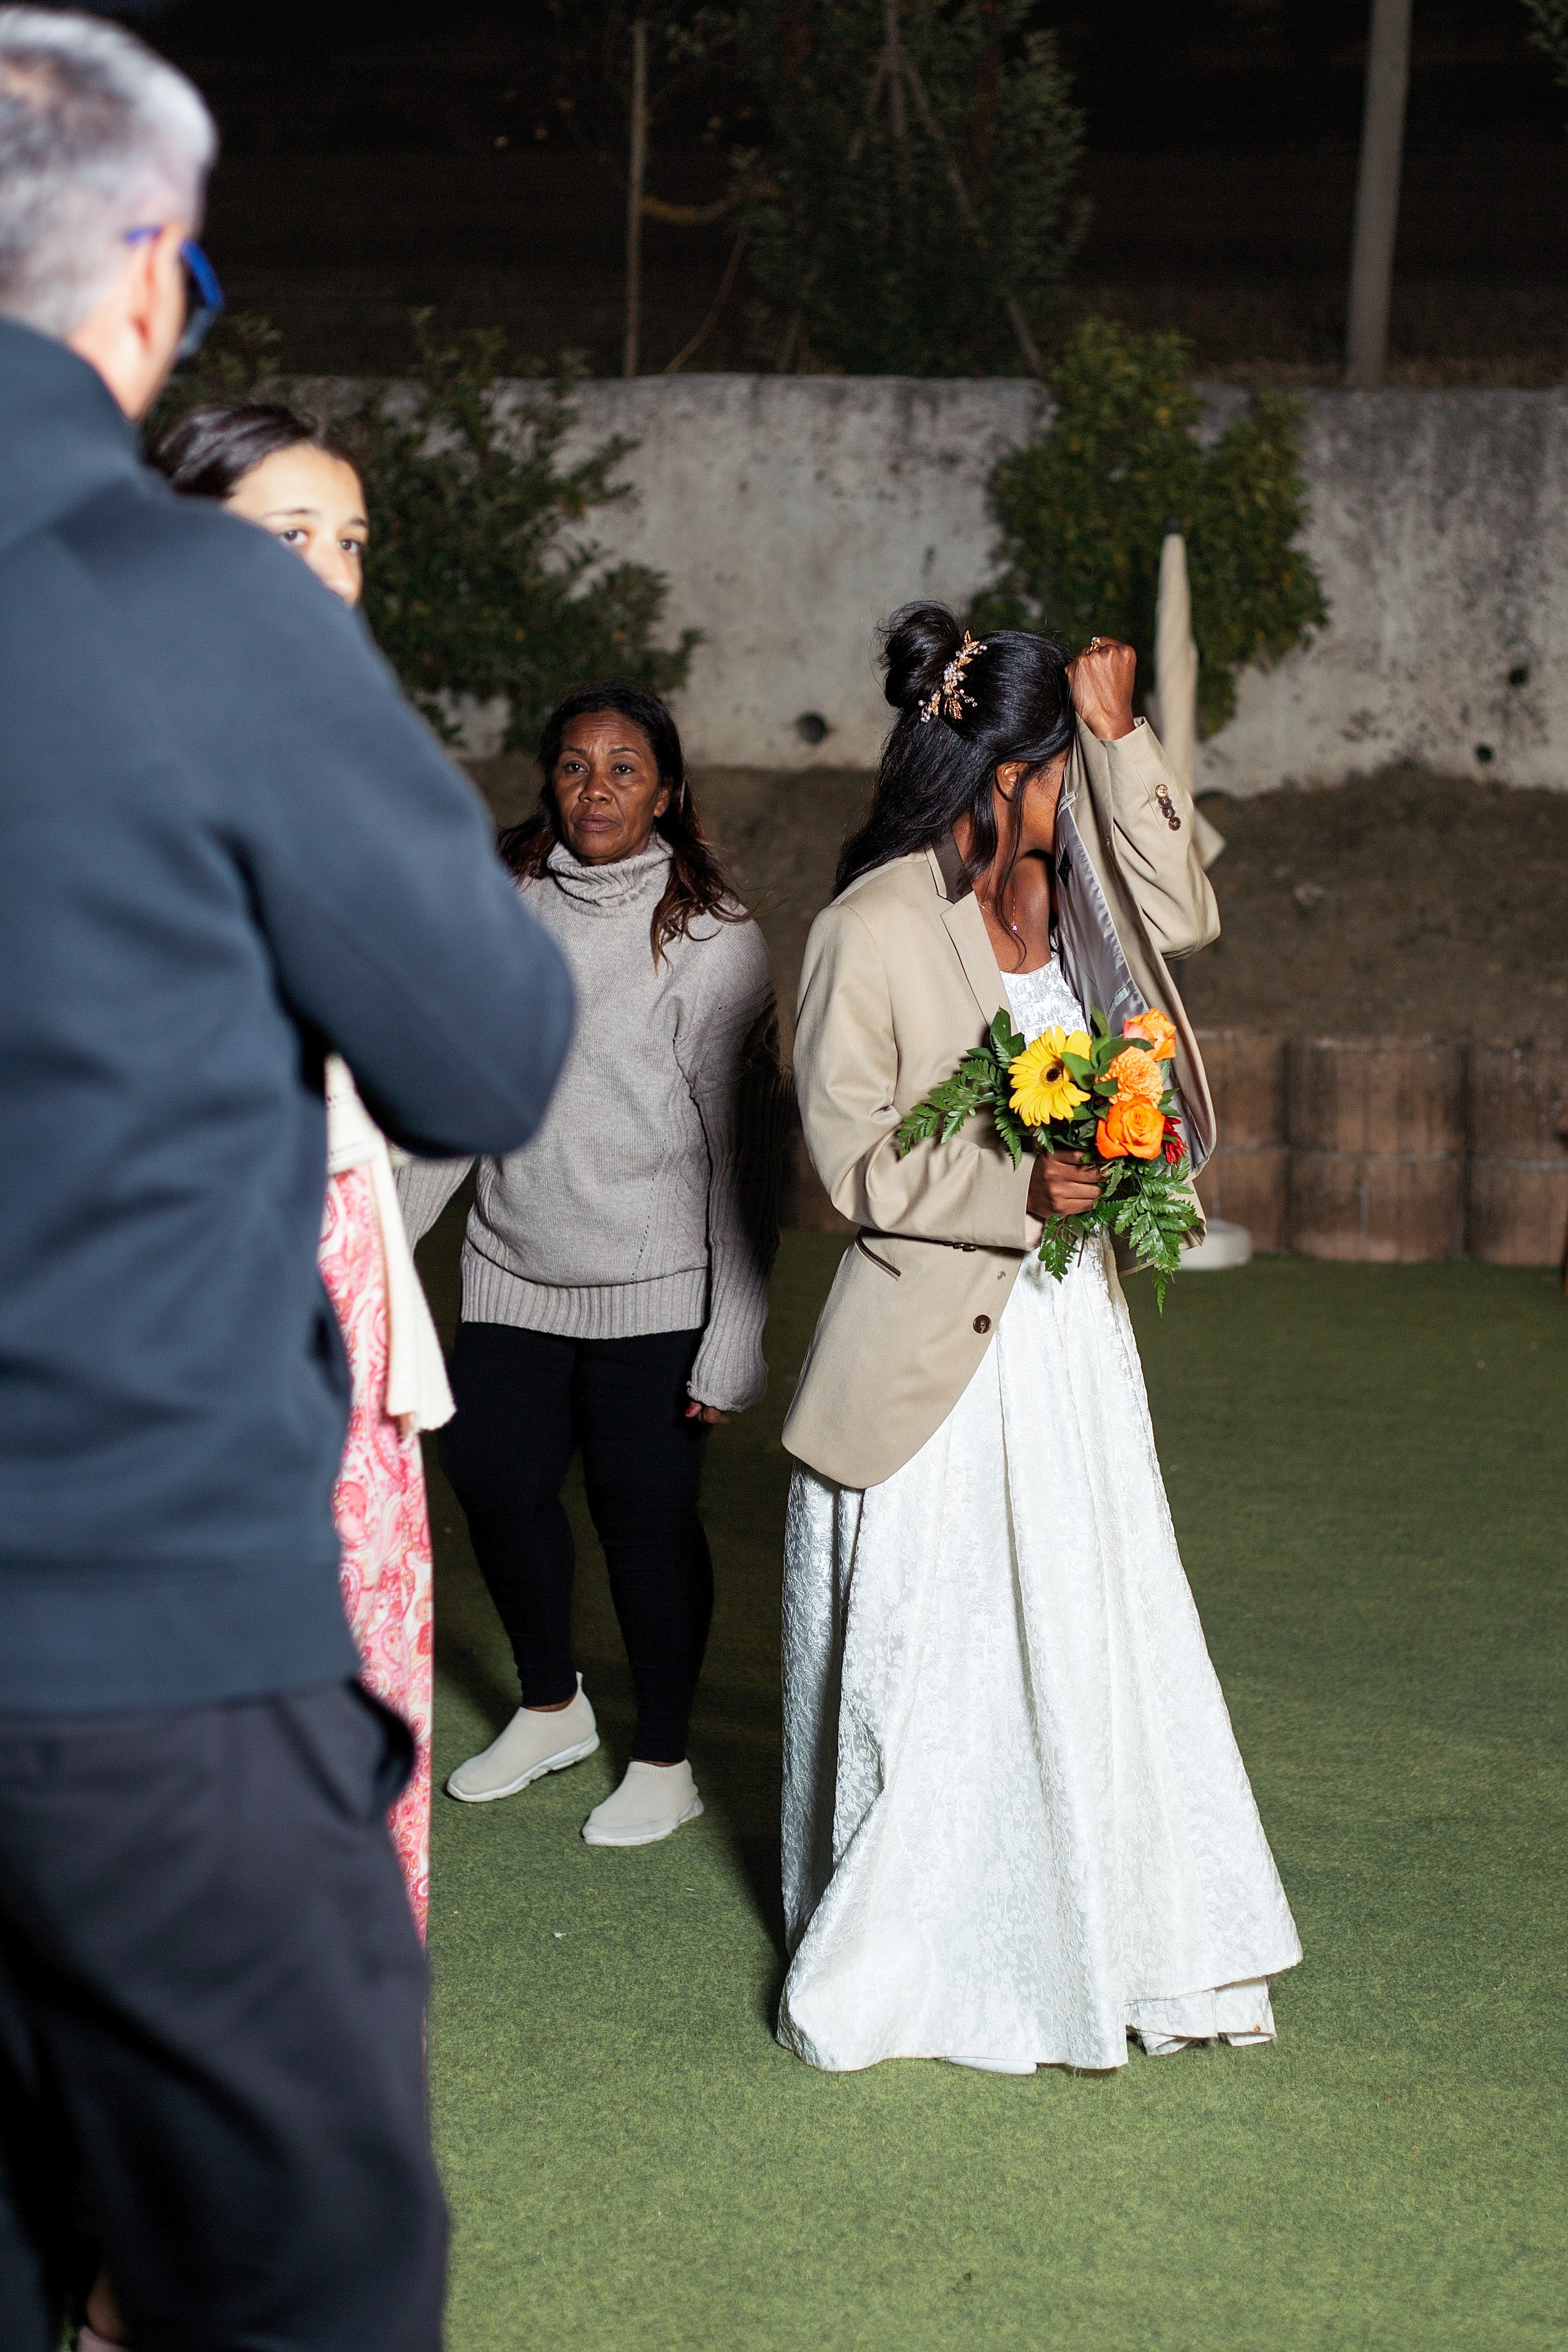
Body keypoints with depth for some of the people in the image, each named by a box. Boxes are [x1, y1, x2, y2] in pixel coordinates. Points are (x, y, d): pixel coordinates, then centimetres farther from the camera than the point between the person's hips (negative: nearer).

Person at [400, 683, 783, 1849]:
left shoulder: (709, 936, -10)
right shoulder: (508, 909, 4)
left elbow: (744, 1146, -10)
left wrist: (735, 1336, -13)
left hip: (652, 1292, -5)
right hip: (512, 1271, 5)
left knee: (646, 1514, 2)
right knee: (495, 1481, 12)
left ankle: (664, 1762, 22)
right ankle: (554, 1708, 37)